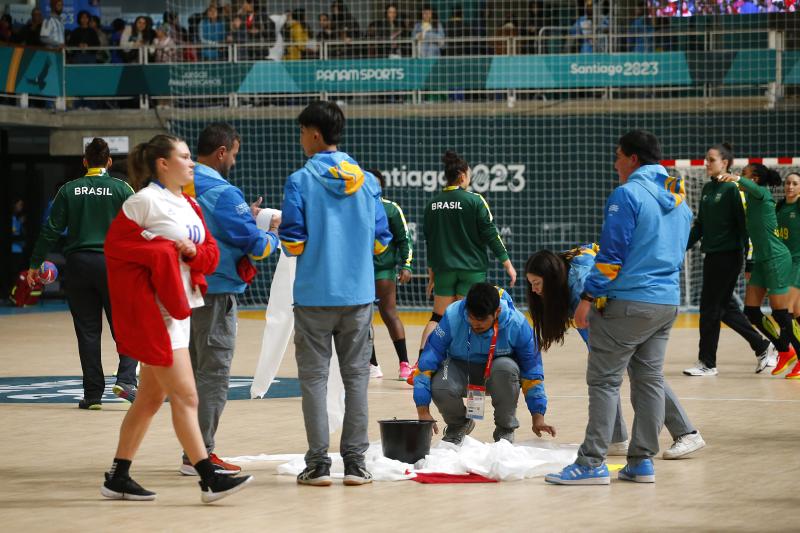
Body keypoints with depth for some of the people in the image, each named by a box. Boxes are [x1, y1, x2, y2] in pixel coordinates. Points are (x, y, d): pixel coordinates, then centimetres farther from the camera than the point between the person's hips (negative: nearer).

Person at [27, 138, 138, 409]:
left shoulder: (69, 190, 2)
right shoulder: (122, 189, -2)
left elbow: (51, 229, 1)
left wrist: (35, 264, 8)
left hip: (78, 265, 2)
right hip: (113, 264, -2)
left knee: (87, 331, 6)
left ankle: (93, 394, 6)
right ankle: (126, 380, -13)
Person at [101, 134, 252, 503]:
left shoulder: (189, 205, 15)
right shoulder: (145, 201, -10)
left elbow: (211, 253, 12)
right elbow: (115, 245, -13)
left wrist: (193, 251, -10)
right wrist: (163, 251, -17)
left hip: (180, 306, 9)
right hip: (154, 311, -9)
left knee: (152, 397, 12)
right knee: (185, 396, -10)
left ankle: (118, 478, 20)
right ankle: (209, 481, -10)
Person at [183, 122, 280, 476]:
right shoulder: (222, 194, -16)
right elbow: (256, 246, -14)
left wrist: (247, 218, 17)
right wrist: (272, 235, 7)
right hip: (216, 292, -8)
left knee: (193, 372, 15)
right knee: (214, 374, -3)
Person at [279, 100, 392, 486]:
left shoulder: (301, 181, -8)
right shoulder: (367, 182, 5)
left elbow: (293, 242, -11)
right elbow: (381, 240, 6)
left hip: (314, 295, -3)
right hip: (359, 294, 3)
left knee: (314, 376, 3)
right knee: (356, 375, 8)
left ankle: (318, 462, 2)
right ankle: (355, 461, 6)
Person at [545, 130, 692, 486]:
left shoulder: (628, 194, -11)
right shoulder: (679, 199, 14)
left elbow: (612, 253, -14)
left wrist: (588, 297, -10)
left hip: (627, 303, -8)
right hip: (668, 303, 8)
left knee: (604, 380, -4)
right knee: (650, 379, 11)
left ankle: (593, 463, -6)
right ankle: (642, 462, 12)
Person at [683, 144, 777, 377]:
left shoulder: (732, 188, -11)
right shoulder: (707, 188, 11)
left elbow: (742, 223, -13)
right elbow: (700, 224, 17)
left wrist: (747, 255, -15)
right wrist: (683, 248, 14)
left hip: (728, 256, -8)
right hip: (712, 255, 8)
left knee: (710, 308, -2)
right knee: (725, 307, 11)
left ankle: (707, 363, 7)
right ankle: (763, 348, 21)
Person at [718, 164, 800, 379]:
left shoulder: (763, 194, -11)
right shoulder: (751, 198, 13)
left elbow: (754, 188, -36)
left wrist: (737, 179, -57)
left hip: (776, 259, -9)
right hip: (761, 259, 9)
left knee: (780, 314, -7)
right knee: (751, 311, 5)